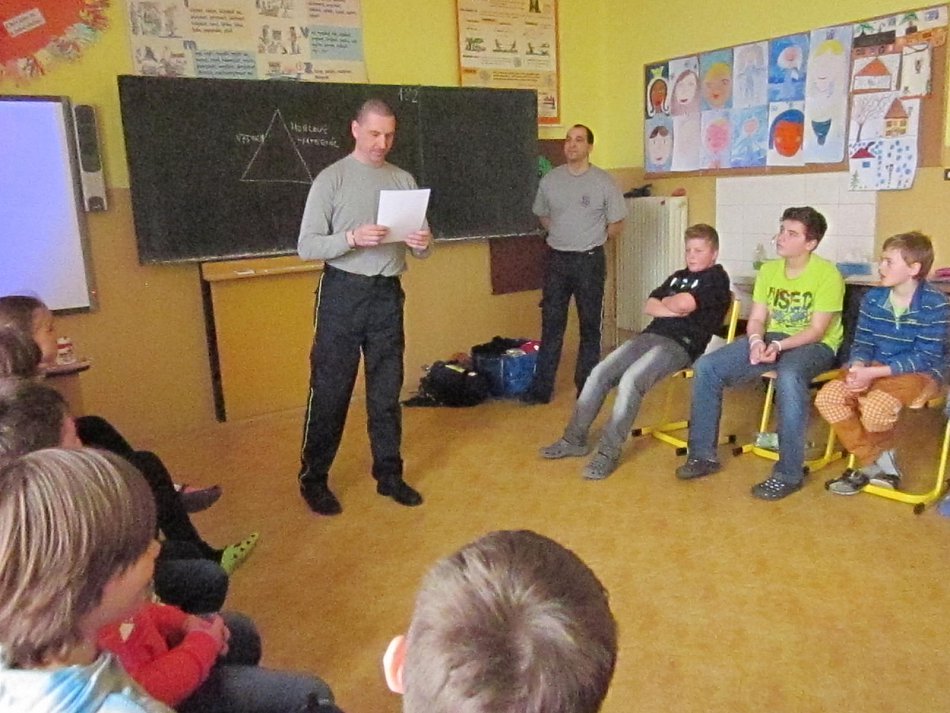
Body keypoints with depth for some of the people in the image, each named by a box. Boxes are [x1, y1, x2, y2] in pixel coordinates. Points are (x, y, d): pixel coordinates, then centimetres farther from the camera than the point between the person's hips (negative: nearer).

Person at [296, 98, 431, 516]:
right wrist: (352, 238, -25)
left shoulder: (404, 180, 7)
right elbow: (306, 246, -10)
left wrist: (422, 244, -15)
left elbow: (420, 247, 8)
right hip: (343, 293, -4)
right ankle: (313, 479, 17)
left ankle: (388, 475, 24)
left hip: (387, 294, 4)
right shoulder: (331, 179, -4)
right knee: (330, 390, 2)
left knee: (387, 391, 11)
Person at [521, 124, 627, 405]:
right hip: (557, 259, 2)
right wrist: (563, 235, 9)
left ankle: (587, 387, 16)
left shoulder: (603, 181, -5)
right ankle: (541, 388, 9)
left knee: (590, 326, 6)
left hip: (589, 260, -2)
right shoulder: (550, 179, 4)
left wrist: (589, 239, 4)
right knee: (551, 325, 4)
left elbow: (616, 225, 2)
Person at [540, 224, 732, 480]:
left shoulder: (717, 278, 1)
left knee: (630, 380, -31)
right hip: (651, 335, 8)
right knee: (599, 373, -10)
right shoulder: (678, 276, 25)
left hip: (681, 344, -8)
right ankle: (575, 439, -1)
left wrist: (665, 301, 6)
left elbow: (682, 304, -16)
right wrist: (674, 309, -3)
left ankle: (608, 453, -24)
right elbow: (649, 307, 14)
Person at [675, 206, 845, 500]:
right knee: (706, 366, -15)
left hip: (814, 345, -6)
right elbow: (756, 319, 4)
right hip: (770, 339, 6)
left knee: (789, 377, -41)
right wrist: (756, 340, -19)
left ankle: (789, 473, -28)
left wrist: (778, 346, -31)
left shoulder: (828, 274, -12)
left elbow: (816, 330, -17)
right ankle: (703, 455, -5)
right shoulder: (768, 269, 7)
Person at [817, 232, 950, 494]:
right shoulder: (873, 298, 2)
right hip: (874, 369, 6)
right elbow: (862, 343, 4)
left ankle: (877, 456, 1)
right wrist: (858, 368, -20)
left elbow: (924, 358, -17)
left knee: (875, 407, -34)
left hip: (919, 374, -5)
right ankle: (877, 462, -6)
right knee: (828, 397, -19)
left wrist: (874, 373, -25)